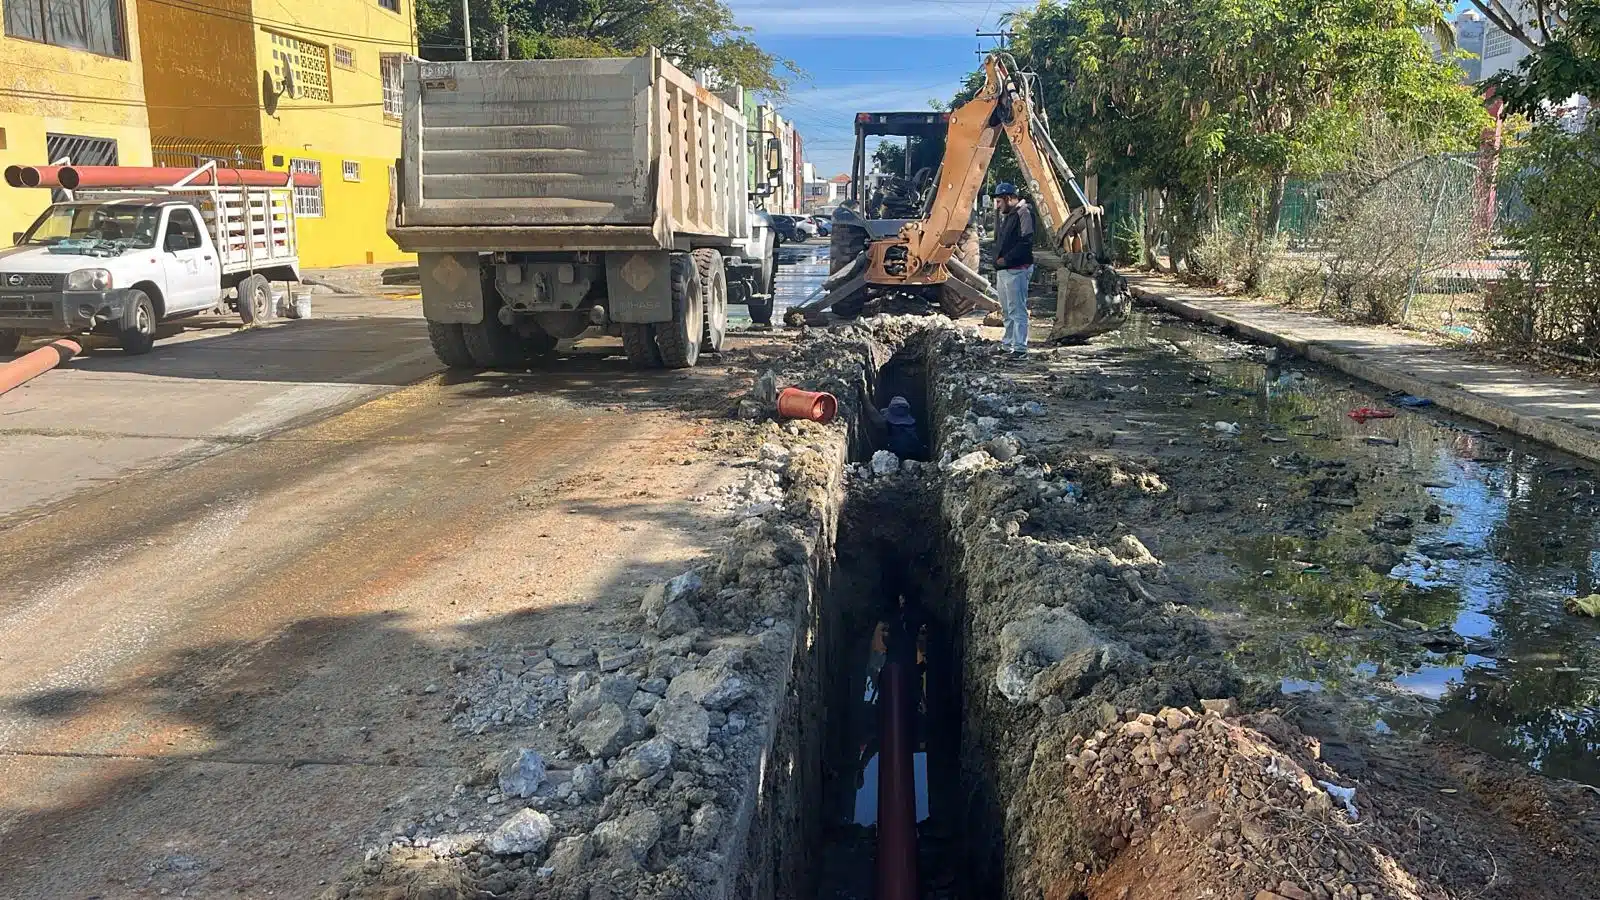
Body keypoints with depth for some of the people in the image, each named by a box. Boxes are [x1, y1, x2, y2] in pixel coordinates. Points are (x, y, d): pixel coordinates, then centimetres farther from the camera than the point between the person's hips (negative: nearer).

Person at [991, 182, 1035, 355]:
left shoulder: (1023, 214, -11)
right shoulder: (1005, 216, 21)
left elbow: (1026, 242, -22)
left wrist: (1006, 259, -18)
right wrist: (996, 275, 19)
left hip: (1017, 271, -10)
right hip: (1002, 271, 10)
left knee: (1017, 311, -10)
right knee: (1006, 311, 16)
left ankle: (1020, 347, -11)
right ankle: (1008, 342, 25)